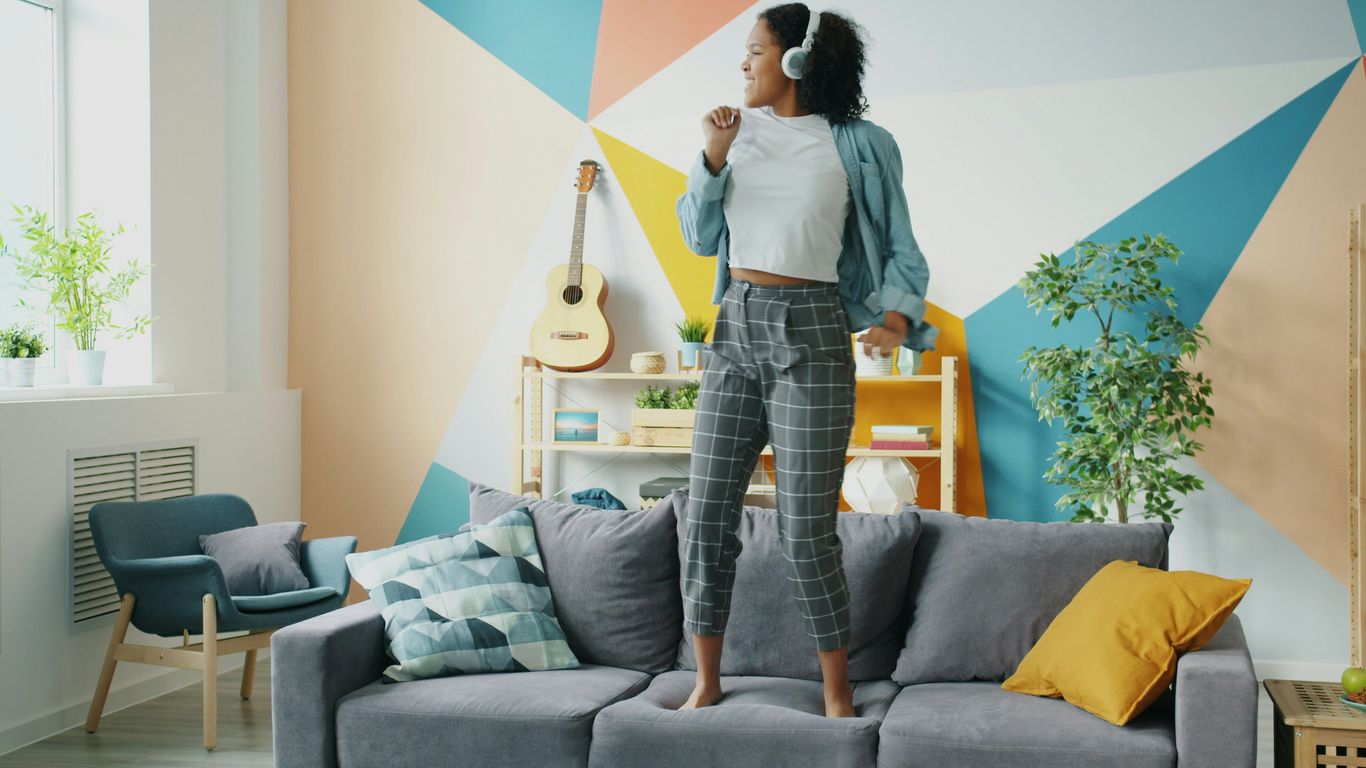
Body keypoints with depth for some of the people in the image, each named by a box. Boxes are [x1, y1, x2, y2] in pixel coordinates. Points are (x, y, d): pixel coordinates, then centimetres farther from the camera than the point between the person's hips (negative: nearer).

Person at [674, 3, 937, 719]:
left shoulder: (859, 144, -2)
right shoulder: (740, 130, 10)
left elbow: (901, 252, 1)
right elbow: (700, 237, 10)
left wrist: (898, 316, -17)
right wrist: (713, 157, -4)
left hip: (808, 335, -5)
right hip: (733, 329, 5)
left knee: (806, 527, -5)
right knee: (706, 512, 4)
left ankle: (838, 697, 10)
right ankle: (706, 682, 17)